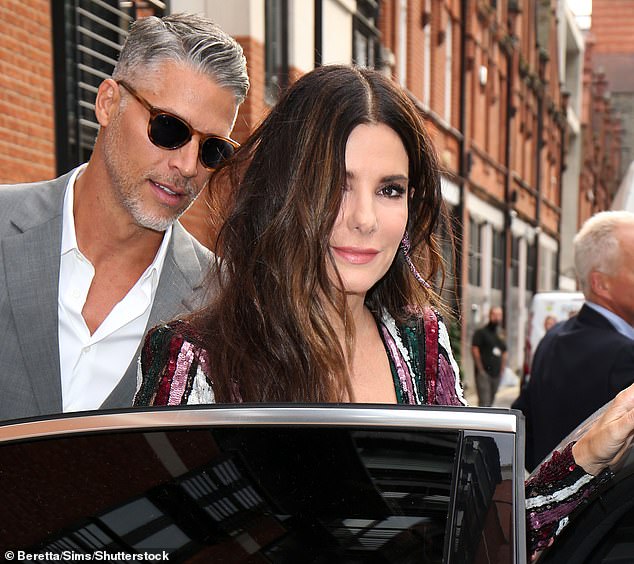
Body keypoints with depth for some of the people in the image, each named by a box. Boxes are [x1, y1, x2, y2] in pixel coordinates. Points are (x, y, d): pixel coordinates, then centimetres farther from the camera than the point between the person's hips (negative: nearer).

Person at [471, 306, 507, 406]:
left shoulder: (500, 335, 17)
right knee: (484, 402, -13)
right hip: (484, 373, -6)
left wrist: (502, 370, 13)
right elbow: (474, 349, -9)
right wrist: (481, 369, -12)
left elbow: (504, 353, 23)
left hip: (497, 375, 6)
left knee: (490, 401, 9)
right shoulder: (481, 332, -2)